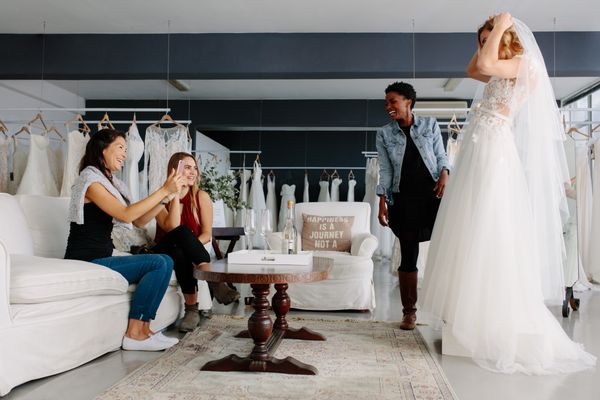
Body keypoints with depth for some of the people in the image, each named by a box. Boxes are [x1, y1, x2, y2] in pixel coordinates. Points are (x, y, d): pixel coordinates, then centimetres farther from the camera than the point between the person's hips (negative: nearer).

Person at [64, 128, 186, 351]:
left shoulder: (111, 183, 17)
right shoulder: (90, 179, -10)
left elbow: (139, 221, 11)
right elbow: (126, 215, -20)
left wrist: (166, 193, 0)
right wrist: (164, 190, -17)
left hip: (100, 260, 9)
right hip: (86, 263, -9)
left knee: (165, 262, -6)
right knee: (159, 263, -19)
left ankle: (143, 329, -6)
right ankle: (134, 333, -12)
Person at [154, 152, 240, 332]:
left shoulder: (201, 197, 2)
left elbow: (207, 234, -3)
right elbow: (172, 228, -20)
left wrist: (191, 247, -23)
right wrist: (176, 195, -20)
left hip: (187, 254, 1)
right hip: (166, 253, -1)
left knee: (182, 254, -37)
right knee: (183, 232, -34)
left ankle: (192, 309, -33)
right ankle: (215, 282, -36)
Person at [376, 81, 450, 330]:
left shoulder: (430, 124, 9)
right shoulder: (384, 134, 9)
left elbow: (441, 156, 10)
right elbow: (385, 171, 6)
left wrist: (444, 174, -10)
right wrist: (382, 202, -1)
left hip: (433, 192, 0)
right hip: (405, 197, 0)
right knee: (408, 255, 1)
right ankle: (409, 312, 12)